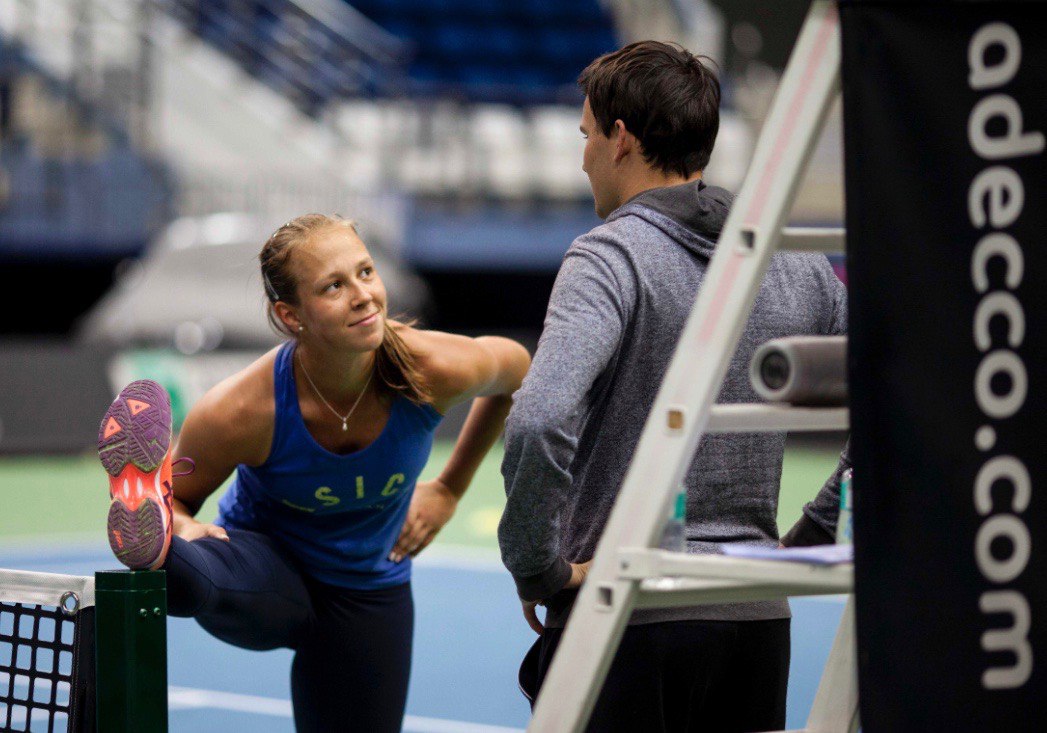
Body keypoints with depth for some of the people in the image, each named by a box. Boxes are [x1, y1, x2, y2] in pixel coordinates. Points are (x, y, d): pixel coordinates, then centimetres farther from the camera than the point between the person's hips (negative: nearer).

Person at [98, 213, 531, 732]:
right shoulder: (240, 412, -29)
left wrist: (450, 488, 5)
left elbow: (515, 367, 2)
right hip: (266, 567, -4)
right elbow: (179, 498, -10)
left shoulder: (435, 371, -24)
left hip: (368, 592, 4)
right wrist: (179, 529, -35)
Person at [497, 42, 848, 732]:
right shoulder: (798, 267, 10)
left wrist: (539, 569, -13)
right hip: (759, 620, 6)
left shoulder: (611, 257, -10)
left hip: (626, 618, -6)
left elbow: (539, 422, -26)